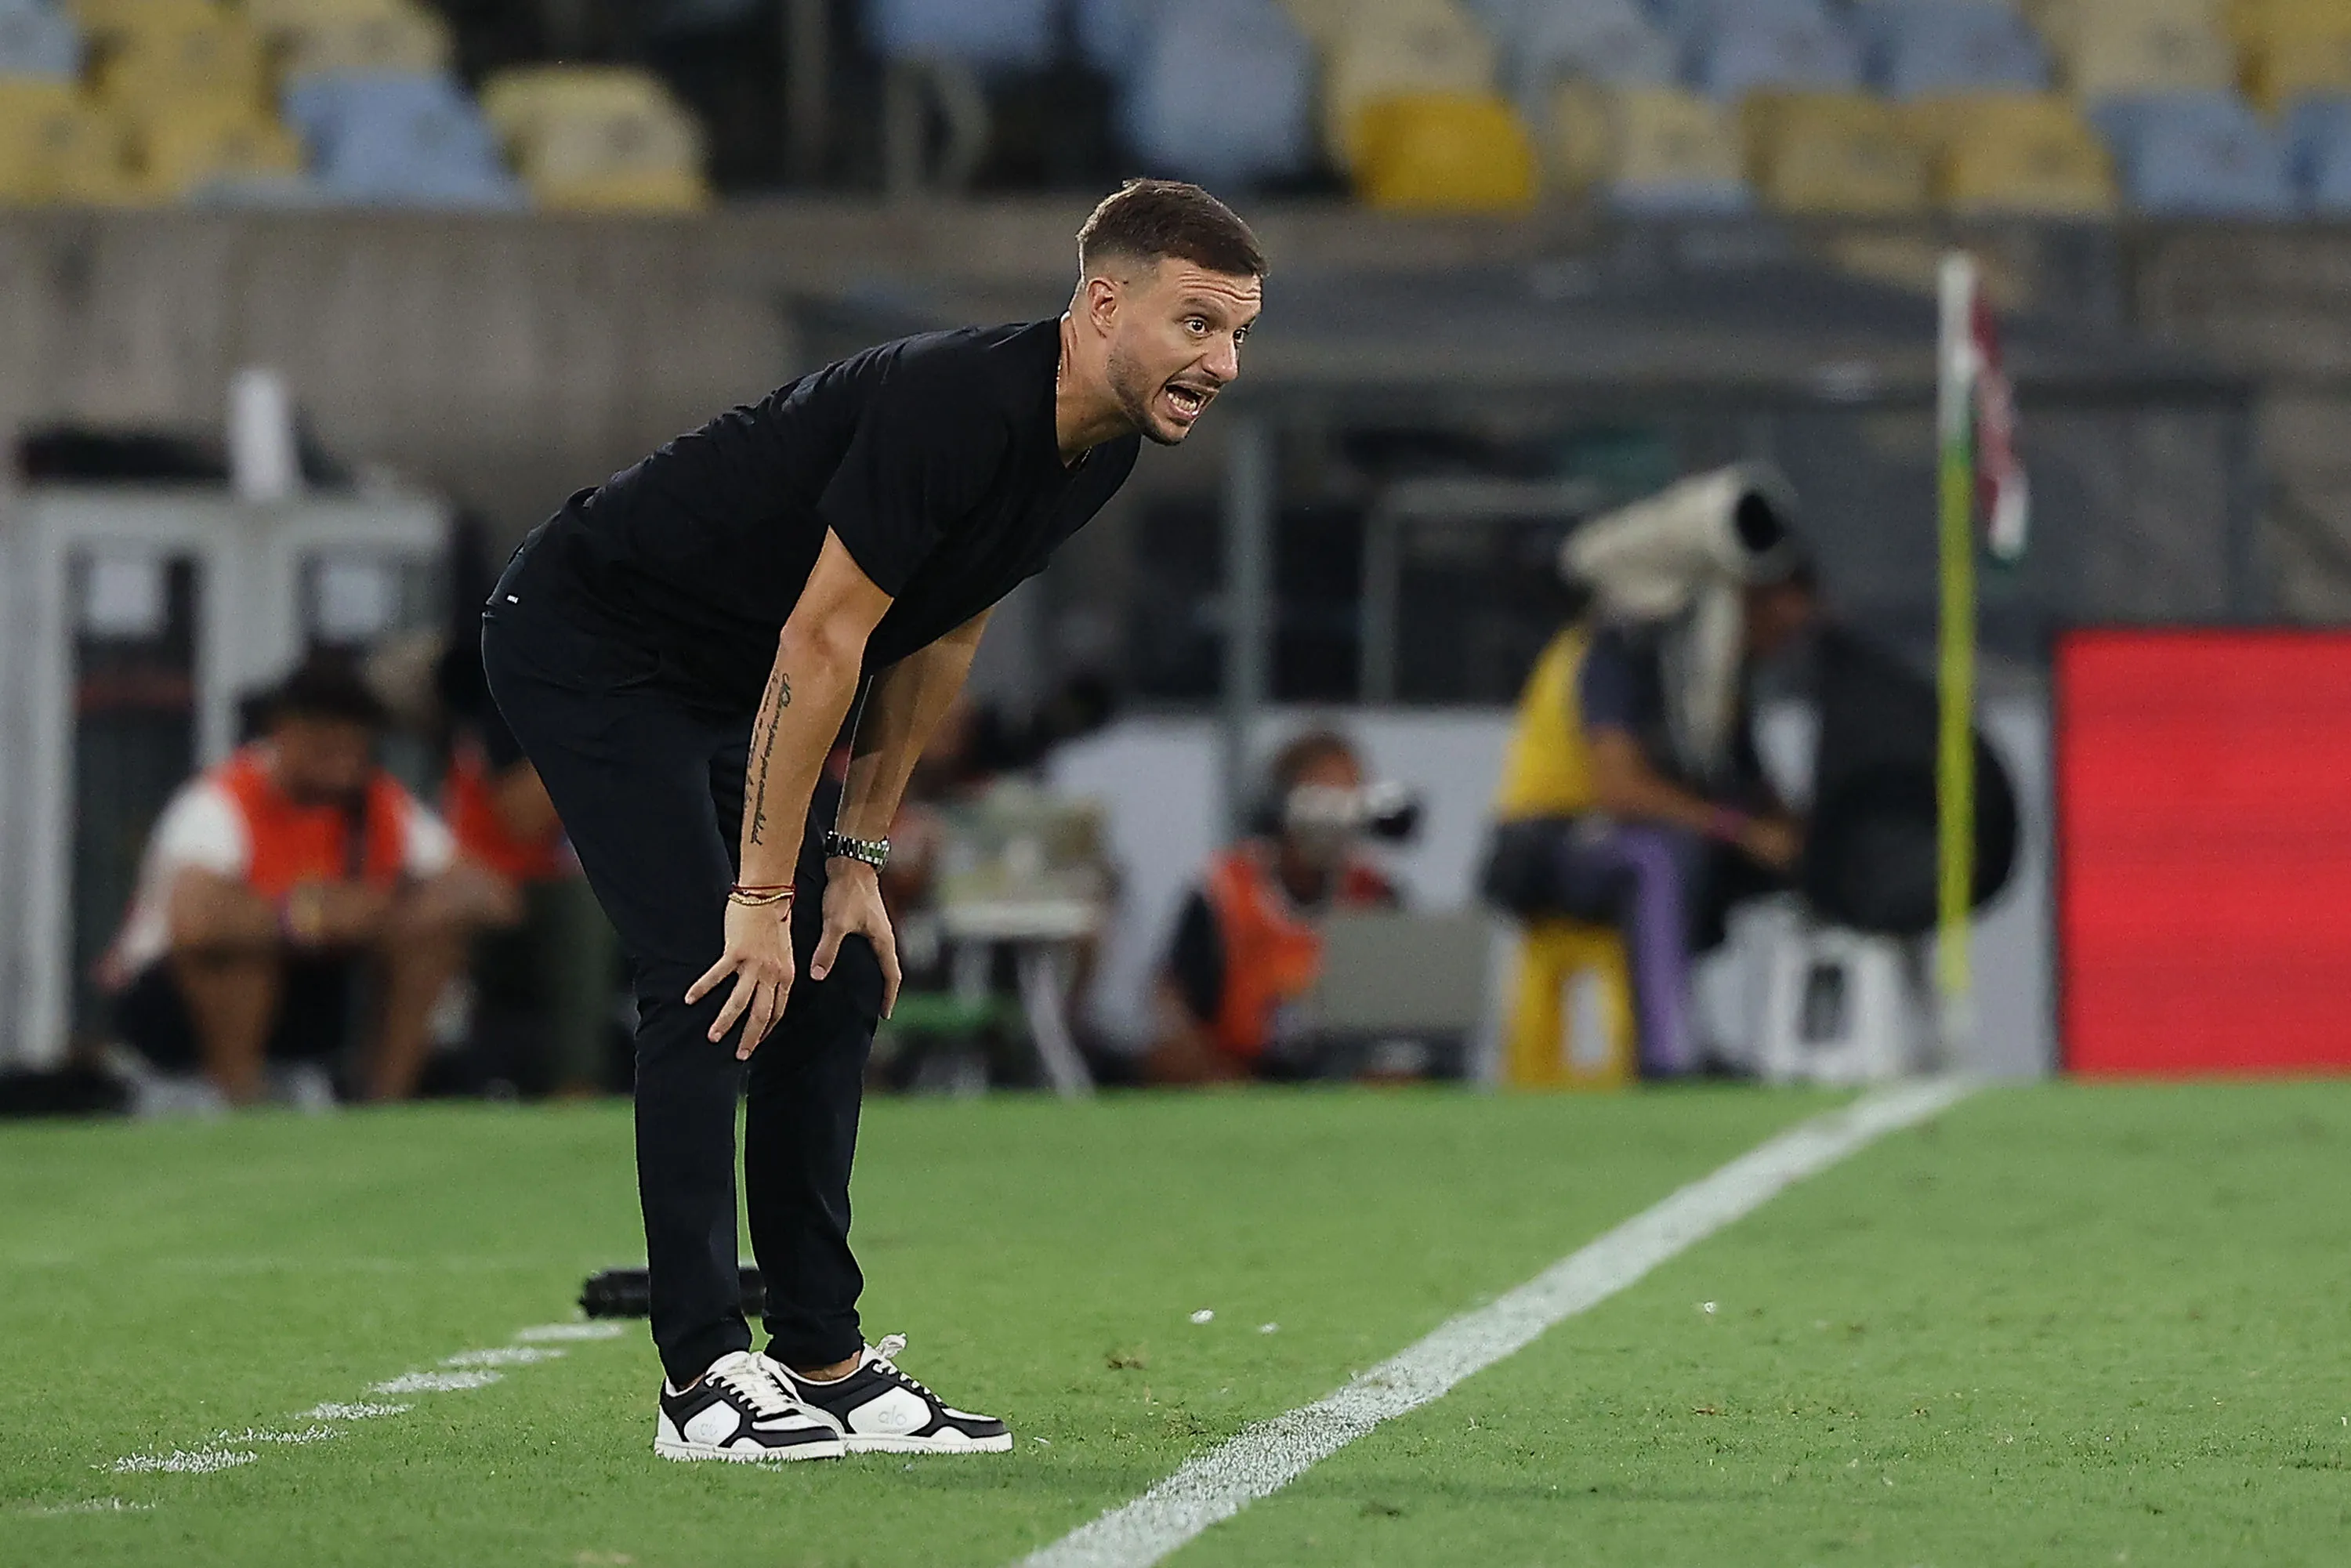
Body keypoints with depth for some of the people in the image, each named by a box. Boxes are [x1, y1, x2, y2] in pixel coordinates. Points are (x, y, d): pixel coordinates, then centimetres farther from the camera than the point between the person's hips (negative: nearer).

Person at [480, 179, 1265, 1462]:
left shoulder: (1099, 450, -3)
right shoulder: (952, 407, -31)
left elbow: (939, 635, 9)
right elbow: (821, 645, -29)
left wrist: (859, 859, 8)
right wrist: (765, 895, -25)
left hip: (723, 682, 9)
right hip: (584, 647, -9)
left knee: (835, 989, 5)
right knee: (711, 982, -16)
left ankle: (823, 1359, 10)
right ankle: (704, 1378, -14)